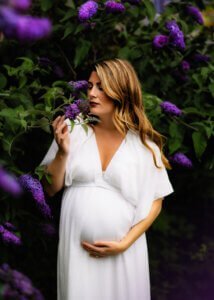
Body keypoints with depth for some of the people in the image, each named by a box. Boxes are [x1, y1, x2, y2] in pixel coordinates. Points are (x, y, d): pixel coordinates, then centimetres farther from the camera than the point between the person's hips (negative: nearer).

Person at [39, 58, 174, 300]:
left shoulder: (144, 143, -2)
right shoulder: (73, 129, -2)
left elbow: (154, 202, 3)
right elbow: (51, 189, 2)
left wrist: (125, 243, -6)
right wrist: (62, 152, -14)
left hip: (123, 251, 0)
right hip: (76, 247, 0)